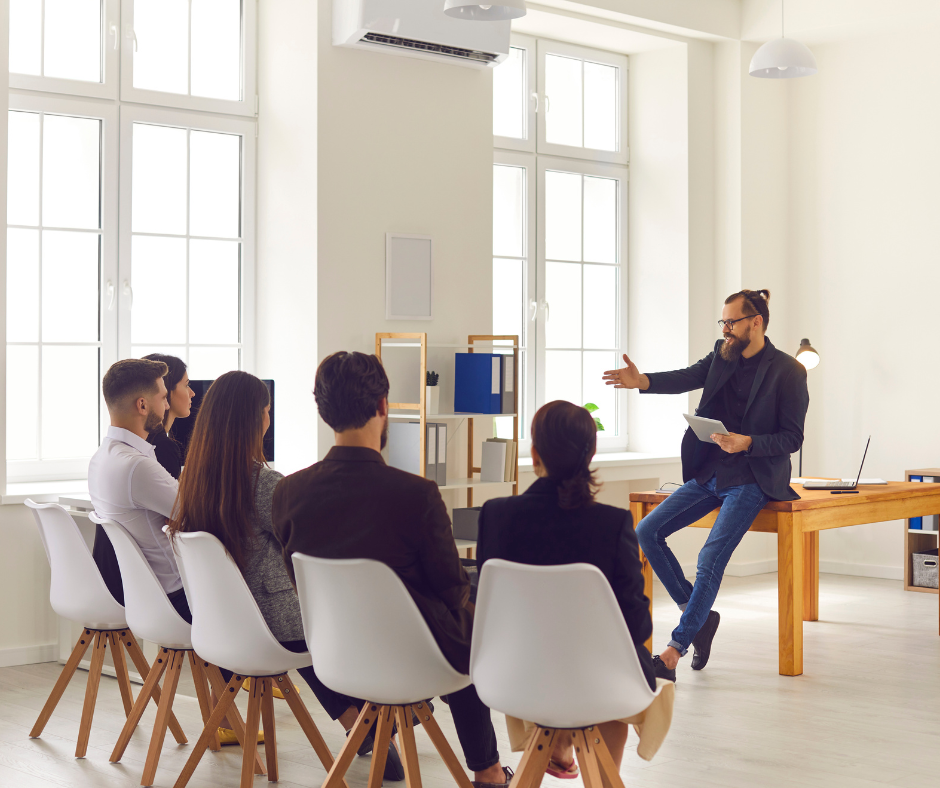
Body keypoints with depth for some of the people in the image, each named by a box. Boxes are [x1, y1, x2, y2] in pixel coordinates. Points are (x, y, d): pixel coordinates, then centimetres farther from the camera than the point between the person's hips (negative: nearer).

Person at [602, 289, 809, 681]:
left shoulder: (788, 372, -8)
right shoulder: (723, 355, 9)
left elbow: (792, 438, -8)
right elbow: (687, 378, -8)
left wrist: (747, 442, -25)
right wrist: (642, 381, -27)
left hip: (750, 481, -7)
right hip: (707, 473, 7)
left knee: (710, 559, -21)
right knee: (646, 531, -4)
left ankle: (674, 651, -14)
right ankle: (699, 615, 8)